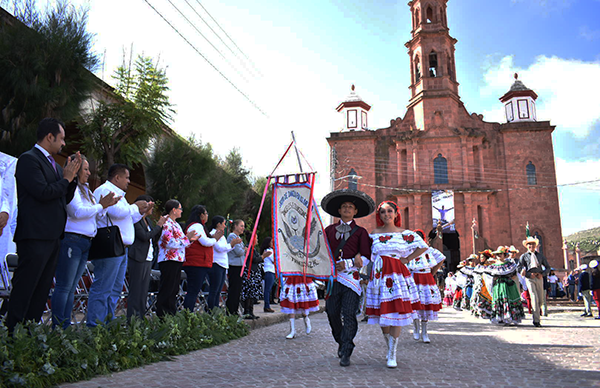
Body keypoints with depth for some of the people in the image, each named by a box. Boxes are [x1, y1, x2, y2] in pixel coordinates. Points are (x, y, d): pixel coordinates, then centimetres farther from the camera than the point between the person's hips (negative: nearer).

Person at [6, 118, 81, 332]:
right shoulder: (29, 159, -8)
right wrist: (66, 179, -5)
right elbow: (43, 192, -19)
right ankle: (12, 331, 1)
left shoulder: (53, 164, 20)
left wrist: (72, 177, 7)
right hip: (35, 235, -9)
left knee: (42, 289, 12)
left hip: (52, 236, 9)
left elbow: (65, 198, 20)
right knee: (24, 288, -6)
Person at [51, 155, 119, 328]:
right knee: (64, 286, -7)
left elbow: (92, 215, 24)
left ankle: (66, 326, 13)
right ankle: (58, 327, -2)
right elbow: (77, 212, -16)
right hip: (71, 240, -9)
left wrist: (105, 205, 9)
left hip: (85, 243, 9)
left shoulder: (84, 190, 23)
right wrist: (101, 206, -6)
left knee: (72, 288, 9)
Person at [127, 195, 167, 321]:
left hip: (148, 259, 9)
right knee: (135, 290, -4)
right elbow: (145, 237, -19)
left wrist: (161, 225, 5)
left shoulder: (148, 220, 18)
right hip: (138, 259, -9)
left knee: (144, 290, 10)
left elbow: (155, 238, 17)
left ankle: (141, 317, 15)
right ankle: (132, 319, 1)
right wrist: (159, 225, -10)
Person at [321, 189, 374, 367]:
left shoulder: (361, 232, 8)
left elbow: (366, 258, 2)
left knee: (349, 315, -8)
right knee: (332, 313, 3)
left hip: (352, 277, -2)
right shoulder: (329, 230, 16)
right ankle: (341, 342, 28)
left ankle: (346, 354, -1)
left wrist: (347, 264, -12)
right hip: (332, 276, 3)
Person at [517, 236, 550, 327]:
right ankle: (536, 320, -14)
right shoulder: (524, 256, 8)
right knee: (534, 298, -14)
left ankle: (538, 310, 33)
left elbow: (547, 267, 19)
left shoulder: (540, 255, 17)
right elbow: (519, 268, 0)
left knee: (540, 298, 5)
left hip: (539, 278, 4)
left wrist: (542, 274, 0)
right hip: (529, 278, -3)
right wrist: (529, 274, -12)